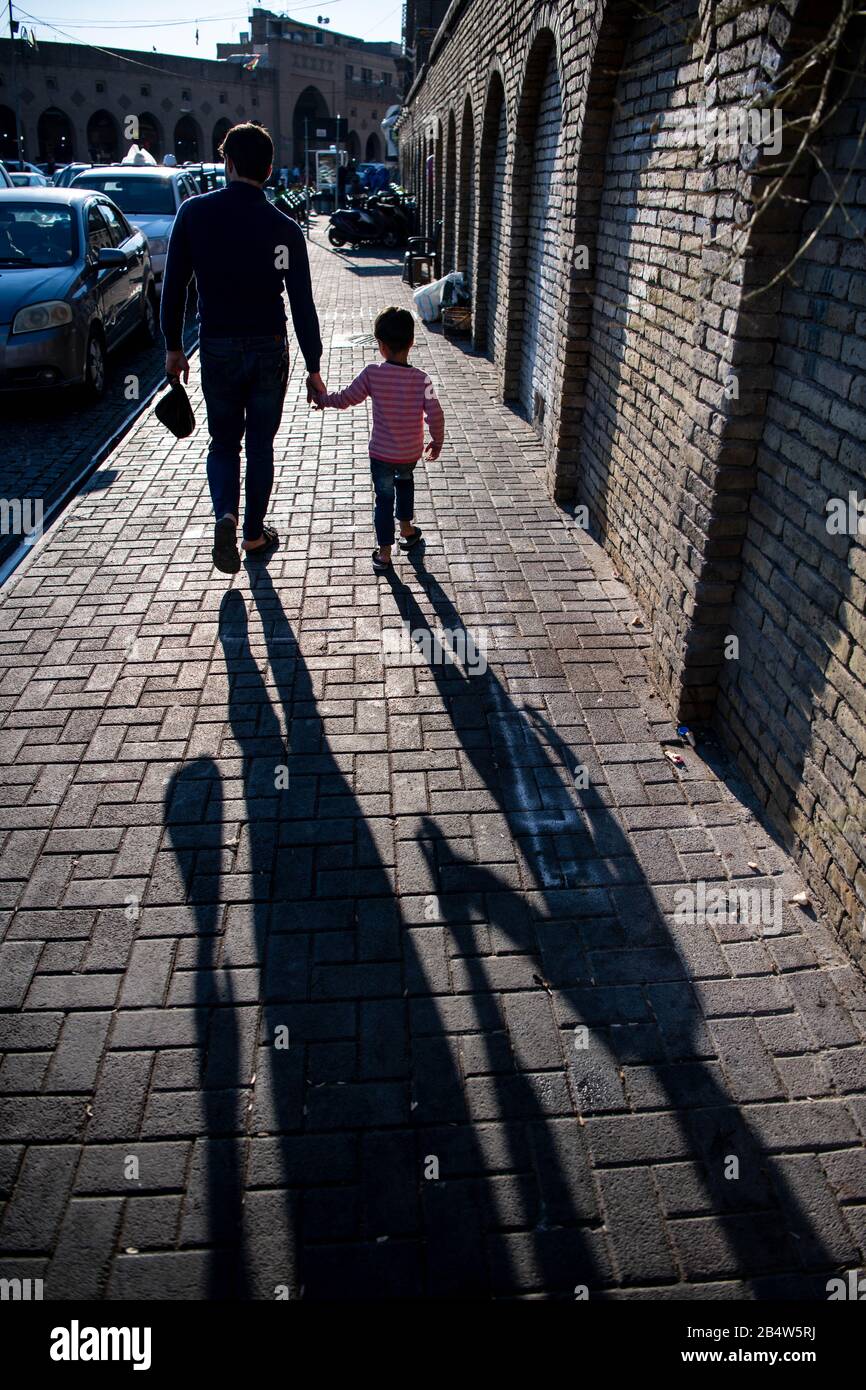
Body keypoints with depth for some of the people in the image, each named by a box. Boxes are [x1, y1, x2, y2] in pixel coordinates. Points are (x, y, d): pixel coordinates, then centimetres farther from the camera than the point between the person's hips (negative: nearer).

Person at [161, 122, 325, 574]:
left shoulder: (195, 212, -6)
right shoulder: (285, 228, -8)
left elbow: (173, 287, -3)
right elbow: (303, 306, -8)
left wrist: (173, 346, 7)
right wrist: (313, 368, -1)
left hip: (216, 349, 0)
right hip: (269, 349, 0)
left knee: (223, 441, 15)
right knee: (260, 445, 14)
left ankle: (225, 516, -9)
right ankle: (254, 533, 23)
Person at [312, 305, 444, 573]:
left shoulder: (372, 373, -15)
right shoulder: (421, 379, -12)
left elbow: (345, 399, -7)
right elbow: (435, 416, -10)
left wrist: (323, 400, 13)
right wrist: (437, 443, 8)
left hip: (381, 453, -2)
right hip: (411, 453, 2)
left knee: (384, 499, 11)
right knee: (404, 481, 32)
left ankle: (384, 554, 10)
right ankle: (406, 530, 41)